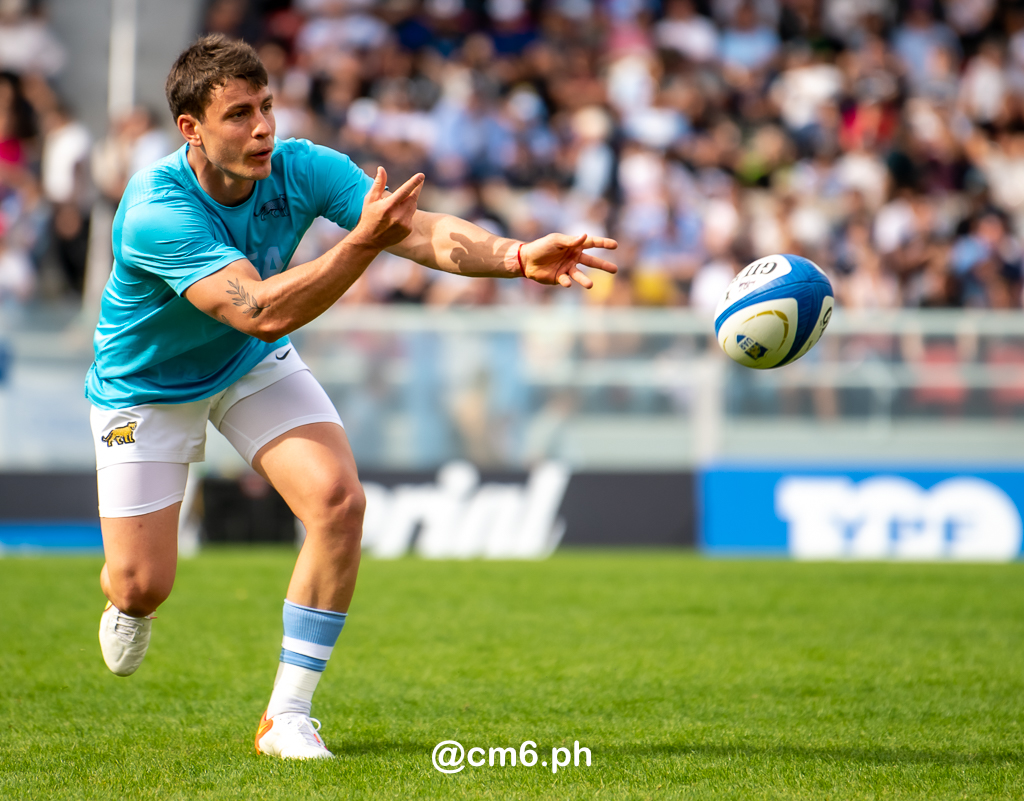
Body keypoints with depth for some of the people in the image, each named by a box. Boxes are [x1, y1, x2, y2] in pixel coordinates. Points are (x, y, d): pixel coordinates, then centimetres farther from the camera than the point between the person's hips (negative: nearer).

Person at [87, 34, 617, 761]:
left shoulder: (302, 170, -24)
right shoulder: (154, 212, -37)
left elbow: (425, 230, -33)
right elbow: (260, 311, -47)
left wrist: (518, 257, -52)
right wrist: (363, 242, -59)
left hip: (253, 368, 4)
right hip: (146, 384, -3)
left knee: (339, 501, -20)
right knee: (142, 586, -3)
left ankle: (287, 716, -7)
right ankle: (126, 607, 40)